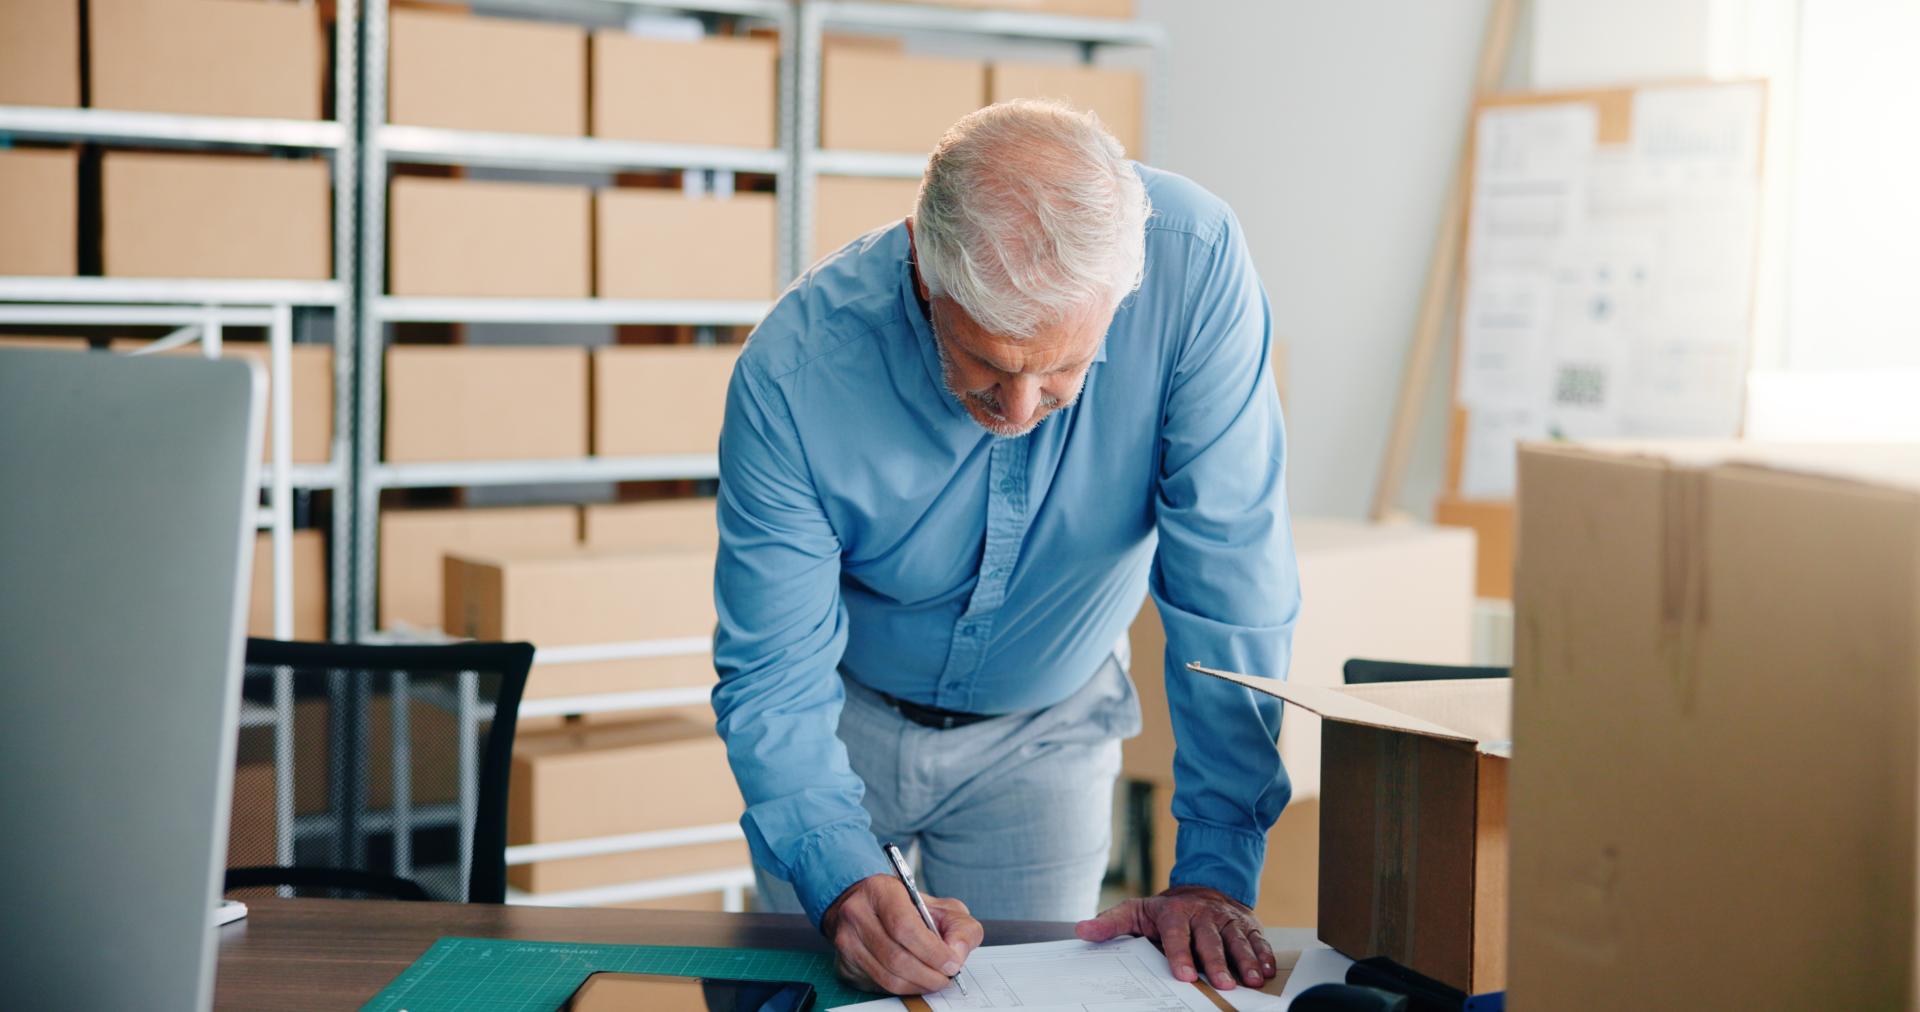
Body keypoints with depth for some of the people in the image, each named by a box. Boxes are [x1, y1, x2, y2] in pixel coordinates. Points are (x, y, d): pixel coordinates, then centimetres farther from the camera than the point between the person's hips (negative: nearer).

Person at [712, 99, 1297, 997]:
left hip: (1042, 737, 0)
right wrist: (841, 880, -42)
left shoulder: (1193, 262, -32)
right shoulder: (794, 369, -32)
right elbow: (774, 676, -24)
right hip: (847, 715, 0)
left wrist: (1216, 873, -29)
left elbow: (1229, 586, -27)